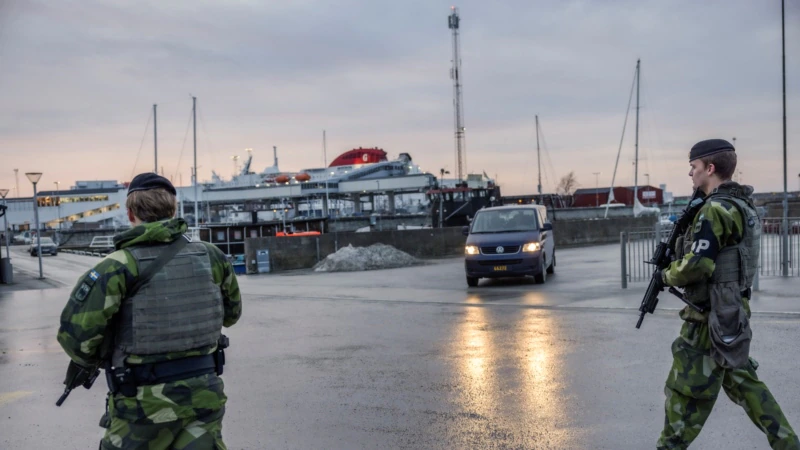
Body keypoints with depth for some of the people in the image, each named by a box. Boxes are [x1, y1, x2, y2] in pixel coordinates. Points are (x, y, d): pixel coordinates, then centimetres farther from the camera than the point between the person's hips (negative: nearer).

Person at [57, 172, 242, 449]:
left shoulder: (119, 267, -13)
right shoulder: (210, 257, 0)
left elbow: (76, 333, -16)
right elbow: (231, 313, 14)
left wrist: (96, 359, 5)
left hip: (145, 403, -3)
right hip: (204, 393, 3)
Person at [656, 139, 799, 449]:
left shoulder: (716, 210, -20)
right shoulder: (741, 205, 10)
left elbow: (695, 266, -24)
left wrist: (666, 275, -6)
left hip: (712, 317, -10)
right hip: (732, 312, 10)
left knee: (687, 390, 2)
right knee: (741, 379, 20)